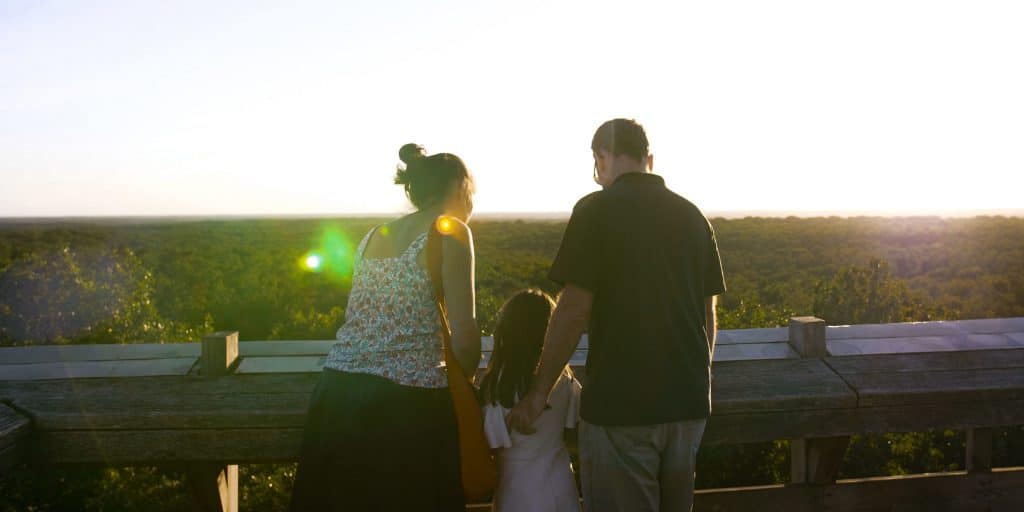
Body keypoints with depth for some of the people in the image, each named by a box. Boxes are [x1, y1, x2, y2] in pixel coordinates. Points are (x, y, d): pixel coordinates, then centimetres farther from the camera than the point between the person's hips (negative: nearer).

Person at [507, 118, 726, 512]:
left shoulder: (596, 210, -10)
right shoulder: (692, 216, 7)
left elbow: (574, 310, -14)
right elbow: (708, 313, 11)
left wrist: (538, 394, -6)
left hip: (620, 403, -6)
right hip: (688, 401, 6)